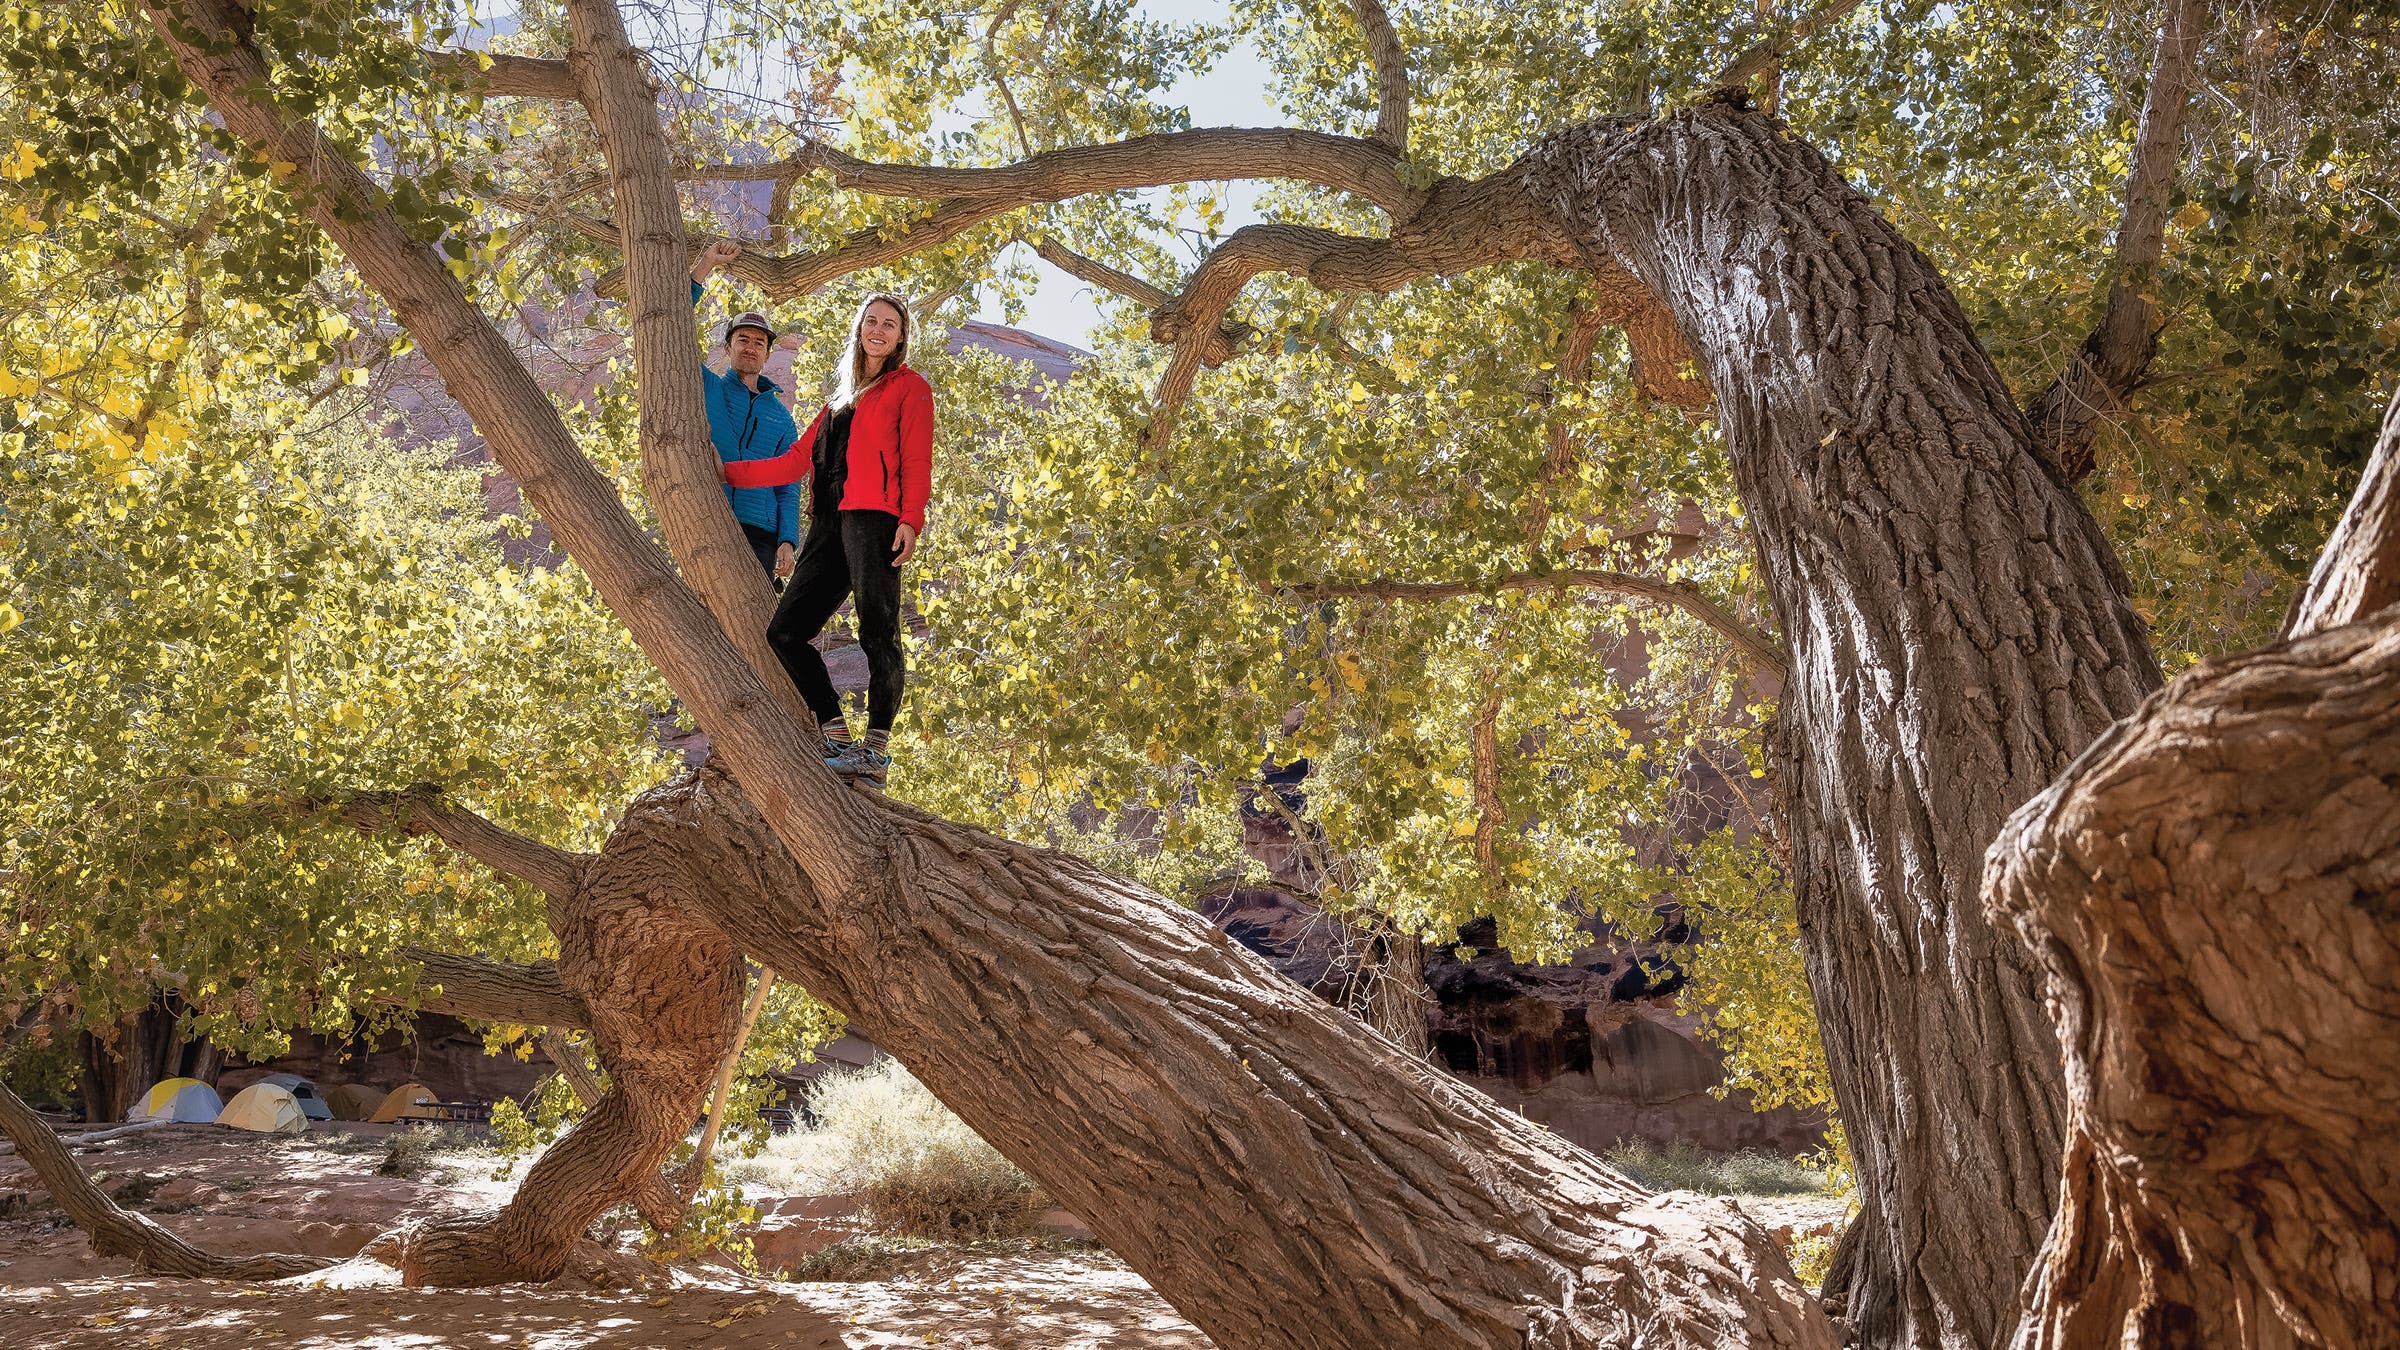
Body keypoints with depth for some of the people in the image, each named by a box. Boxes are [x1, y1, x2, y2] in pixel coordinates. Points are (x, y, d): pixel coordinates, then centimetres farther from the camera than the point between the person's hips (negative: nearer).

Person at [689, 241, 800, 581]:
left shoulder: (781, 416, 19)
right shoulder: (707, 388, 14)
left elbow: (787, 486, 13)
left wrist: (788, 541, -2)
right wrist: (705, 264, -4)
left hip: (759, 534, 2)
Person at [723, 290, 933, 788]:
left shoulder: (909, 387, 10)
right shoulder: (841, 398, 29)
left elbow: (916, 461, -2)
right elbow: (796, 461, 27)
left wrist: (911, 519, -16)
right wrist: (729, 471, 24)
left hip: (873, 519, -7)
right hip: (830, 523, 7)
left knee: (878, 635, -13)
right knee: (785, 631, -3)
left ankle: (876, 751, -11)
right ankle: (838, 737, -3)